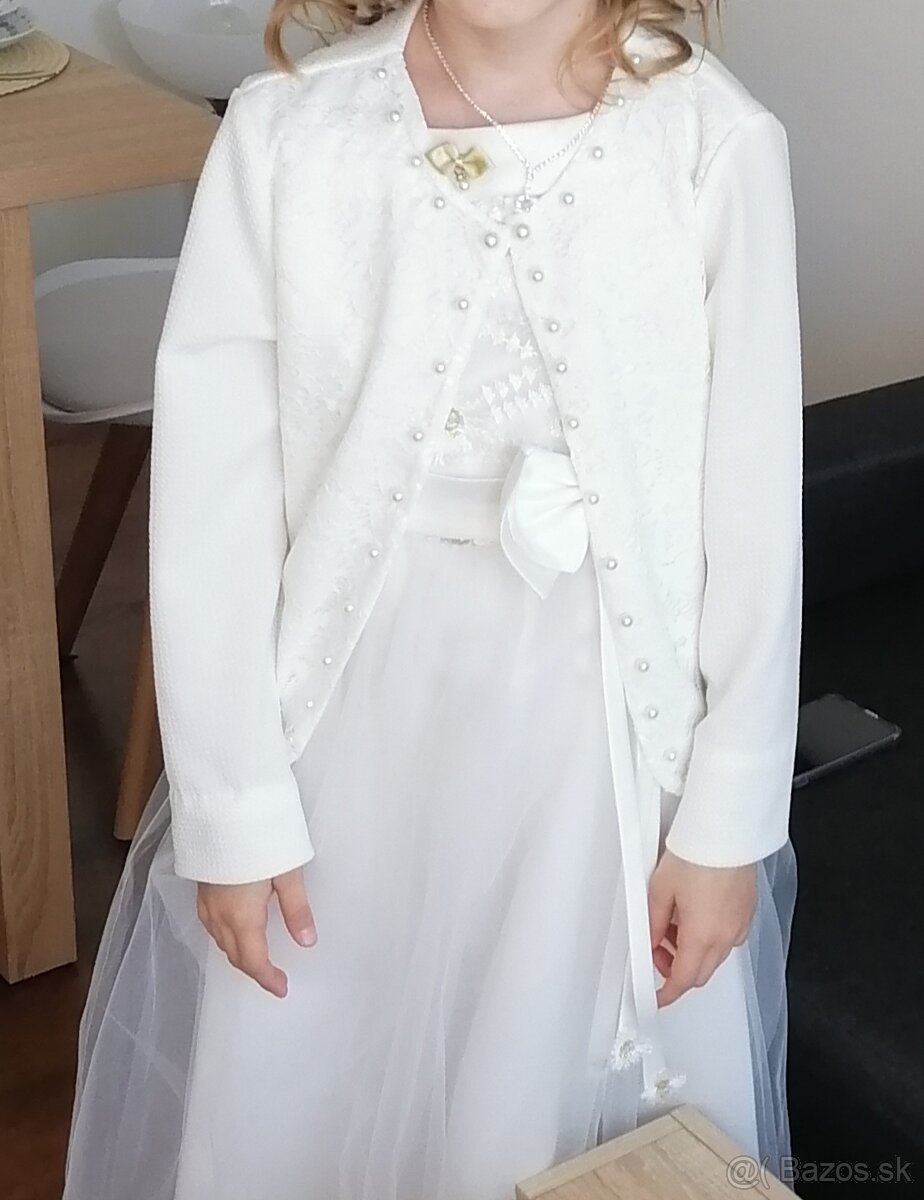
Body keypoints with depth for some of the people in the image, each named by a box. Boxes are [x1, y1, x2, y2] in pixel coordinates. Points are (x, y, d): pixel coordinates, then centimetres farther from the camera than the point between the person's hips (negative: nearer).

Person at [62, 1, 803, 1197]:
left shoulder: (716, 141, -12)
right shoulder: (285, 129, -11)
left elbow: (756, 513, -6)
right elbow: (209, 496, -7)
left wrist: (729, 823, -2)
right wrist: (234, 807, -4)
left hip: (604, 737, 0)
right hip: (345, 717, 1)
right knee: (284, 1104, 18)